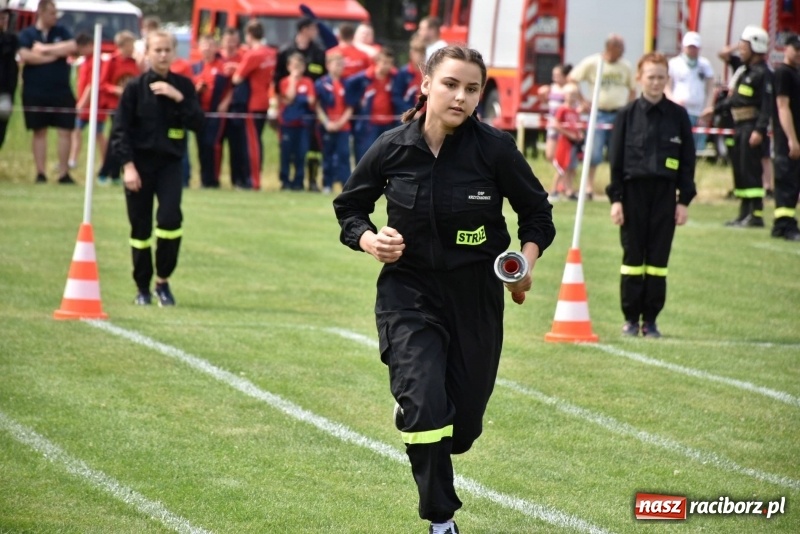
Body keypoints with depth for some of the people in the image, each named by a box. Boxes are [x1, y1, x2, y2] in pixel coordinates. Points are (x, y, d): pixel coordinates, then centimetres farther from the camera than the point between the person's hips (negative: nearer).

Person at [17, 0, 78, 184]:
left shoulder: (61, 32, 10)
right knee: (39, 132, 3)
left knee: (65, 131, -3)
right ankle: (40, 173, 7)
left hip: (61, 91, 2)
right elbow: (25, 56, -14)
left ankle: (64, 173, 1)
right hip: (35, 91, -2)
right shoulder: (27, 34, 2)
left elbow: (72, 47, -8)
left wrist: (45, 49, -10)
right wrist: (54, 55, -8)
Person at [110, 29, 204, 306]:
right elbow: (120, 130, -4)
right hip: (140, 162, -1)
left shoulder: (184, 86, 4)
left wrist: (179, 98, -14)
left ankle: (163, 280, -1)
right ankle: (142, 287, 17)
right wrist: (128, 165, -12)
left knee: (170, 218, -17)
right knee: (140, 228, 4)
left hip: (170, 162, 1)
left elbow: (198, 124, -3)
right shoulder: (135, 88, -2)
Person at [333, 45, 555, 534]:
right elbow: (349, 207, 7)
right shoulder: (393, 149, -9)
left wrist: (526, 262, -16)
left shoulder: (495, 148, -12)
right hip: (410, 295, -1)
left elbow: (537, 214, 1)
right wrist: (370, 241, -13)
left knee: (463, 426, 8)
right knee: (427, 409, -18)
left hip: (477, 298, 1)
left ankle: (412, 411, 45)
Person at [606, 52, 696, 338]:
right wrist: (615, 198, -3)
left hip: (664, 193, 1)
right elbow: (616, 159, 3)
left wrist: (684, 200, 2)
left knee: (658, 258, 2)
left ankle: (651, 319, 9)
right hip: (634, 191, -1)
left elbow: (688, 161, 7)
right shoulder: (627, 115, 2)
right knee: (632, 256, 2)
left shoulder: (678, 115, 5)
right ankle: (631, 318, 9)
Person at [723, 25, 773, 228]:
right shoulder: (743, 71, 17)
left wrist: (760, 130, -24)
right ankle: (744, 213, 19)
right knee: (739, 169, 12)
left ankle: (756, 215, -10)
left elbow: (767, 105, -18)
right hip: (739, 126, 10)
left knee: (751, 170, -11)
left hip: (751, 127, -10)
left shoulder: (763, 73, -12)